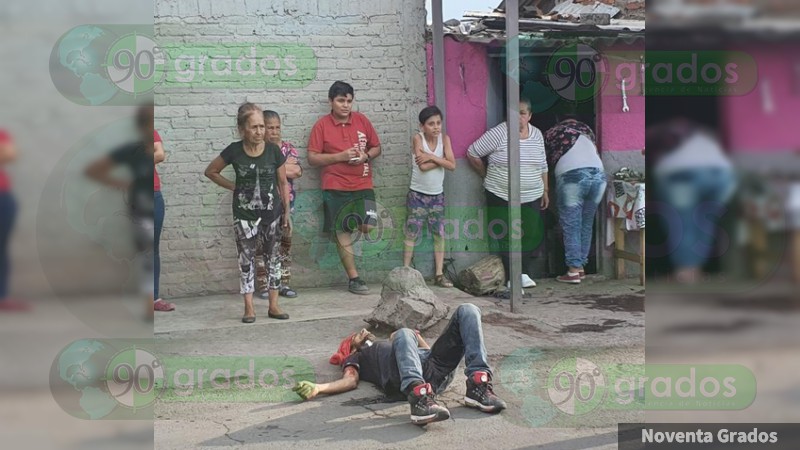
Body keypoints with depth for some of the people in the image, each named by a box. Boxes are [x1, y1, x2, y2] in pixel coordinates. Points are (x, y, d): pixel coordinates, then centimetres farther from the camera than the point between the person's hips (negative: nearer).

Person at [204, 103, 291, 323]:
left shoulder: (273, 150, -6)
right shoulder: (234, 151, -8)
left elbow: (283, 183, 2)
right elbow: (211, 171, 6)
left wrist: (287, 212, 1)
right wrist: (234, 187, 0)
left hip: (272, 212, 1)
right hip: (244, 214, -1)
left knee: (273, 257, 8)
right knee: (246, 259, 3)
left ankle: (273, 305, 16)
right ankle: (249, 307, 8)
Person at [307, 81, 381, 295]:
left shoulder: (362, 120, 6)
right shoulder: (321, 125, -1)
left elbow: (377, 147, 14)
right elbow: (312, 158, -4)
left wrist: (366, 156, -8)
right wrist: (340, 156, -15)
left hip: (362, 185, 2)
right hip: (335, 188, -2)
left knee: (368, 226, -13)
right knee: (342, 233, 0)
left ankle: (354, 222, 23)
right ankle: (354, 279, 9)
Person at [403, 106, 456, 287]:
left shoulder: (444, 139, -2)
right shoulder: (417, 138, -11)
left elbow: (452, 165, -13)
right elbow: (422, 166, -22)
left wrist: (432, 157, -20)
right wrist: (441, 160, -16)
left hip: (437, 194, 4)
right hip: (418, 194, -4)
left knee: (439, 233, 3)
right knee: (412, 234, -2)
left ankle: (439, 274, 8)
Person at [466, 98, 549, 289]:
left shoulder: (537, 135, 8)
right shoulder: (498, 134, -10)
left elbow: (542, 165, 18)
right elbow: (472, 154, -4)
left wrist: (545, 190, 16)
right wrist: (488, 176, 4)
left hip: (531, 197, 4)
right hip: (501, 197, -4)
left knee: (532, 236, 2)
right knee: (506, 238, -3)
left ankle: (520, 272, 21)